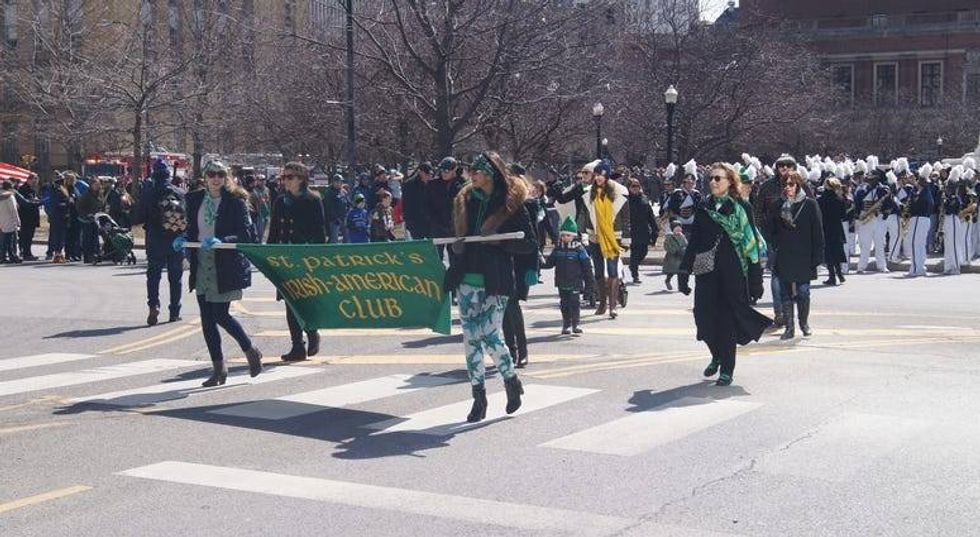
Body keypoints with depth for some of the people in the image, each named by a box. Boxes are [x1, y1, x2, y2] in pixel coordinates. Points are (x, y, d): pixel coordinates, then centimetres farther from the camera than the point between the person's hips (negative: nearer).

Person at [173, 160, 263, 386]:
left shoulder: (236, 202, -5)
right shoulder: (195, 200, 10)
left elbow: (246, 234, -9)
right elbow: (192, 229, 18)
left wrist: (221, 241, -23)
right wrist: (183, 239, -4)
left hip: (225, 266, -5)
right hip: (202, 265, 5)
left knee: (220, 315, -7)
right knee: (207, 318, 4)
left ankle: (251, 351, 18)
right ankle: (218, 367, 14)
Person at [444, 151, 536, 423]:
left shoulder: (512, 203, -4)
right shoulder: (465, 201, 12)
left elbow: (530, 245, -5)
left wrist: (498, 240, -17)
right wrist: (455, 248, 1)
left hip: (496, 282, -5)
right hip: (467, 281, 5)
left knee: (491, 336, -8)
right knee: (471, 339, 4)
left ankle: (512, 381, 19)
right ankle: (478, 396, 13)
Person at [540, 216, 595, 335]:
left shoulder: (578, 249, -6)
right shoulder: (558, 249, 6)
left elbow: (587, 265, -3)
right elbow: (550, 262, 10)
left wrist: (590, 280, -4)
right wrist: (542, 263, -12)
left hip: (575, 283, -4)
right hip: (562, 283, 4)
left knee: (575, 303, -3)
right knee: (564, 304, 8)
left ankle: (575, 325, 6)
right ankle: (566, 325, 17)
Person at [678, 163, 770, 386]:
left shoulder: (740, 208, -2)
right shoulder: (703, 208, 8)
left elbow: (752, 242, -4)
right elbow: (693, 242, 11)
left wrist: (756, 276, -8)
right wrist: (684, 271, 6)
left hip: (733, 272, -3)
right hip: (706, 272, 3)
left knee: (728, 318, -2)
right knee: (705, 317, 1)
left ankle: (727, 369, 10)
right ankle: (717, 357, 28)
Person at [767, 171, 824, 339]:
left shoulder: (810, 205, -2)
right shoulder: (777, 206, 6)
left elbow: (818, 232, -2)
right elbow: (771, 232, 10)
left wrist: (817, 257, -6)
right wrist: (771, 254, 3)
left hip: (803, 257, -2)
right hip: (783, 258, 2)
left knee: (803, 292, 1)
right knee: (785, 293, 3)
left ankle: (804, 323, 22)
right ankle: (789, 327, 9)